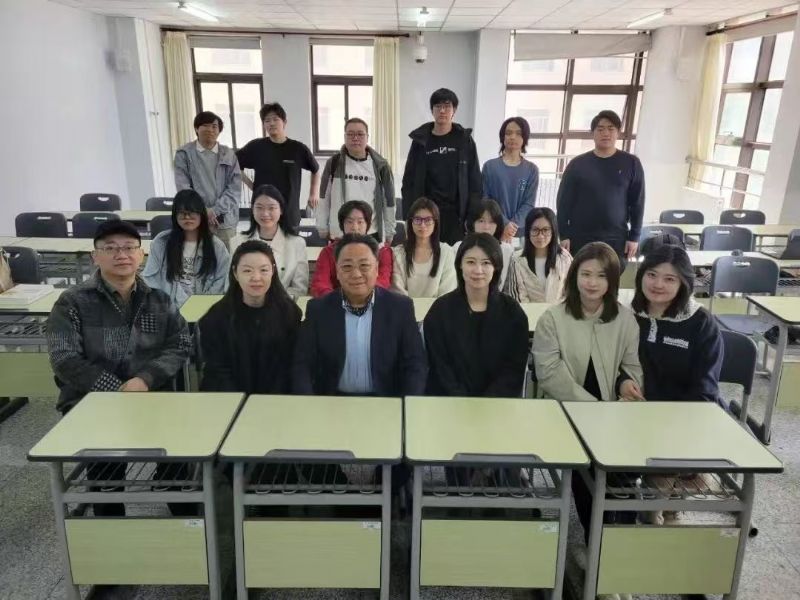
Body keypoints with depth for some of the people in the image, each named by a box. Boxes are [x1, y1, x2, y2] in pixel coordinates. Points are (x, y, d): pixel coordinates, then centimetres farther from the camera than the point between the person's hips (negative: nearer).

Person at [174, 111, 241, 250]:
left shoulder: (229, 154, 8)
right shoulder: (184, 153, 4)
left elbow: (235, 187, 2)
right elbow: (183, 187, -1)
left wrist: (216, 210, -10)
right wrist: (203, 210, -12)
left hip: (224, 220, 2)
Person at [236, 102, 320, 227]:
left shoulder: (298, 148, -1)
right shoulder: (256, 146, -1)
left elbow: (315, 170, 15)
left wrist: (314, 193, 10)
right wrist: (250, 184, 2)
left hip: (290, 213, 1)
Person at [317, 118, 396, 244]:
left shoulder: (380, 165, -1)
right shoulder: (334, 163, 0)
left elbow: (388, 200, 5)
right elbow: (324, 198, 6)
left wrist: (389, 233, 7)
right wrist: (322, 229, 5)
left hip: (372, 235, 0)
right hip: (338, 235, 0)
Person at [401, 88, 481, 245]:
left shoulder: (465, 140, 5)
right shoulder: (420, 141, 6)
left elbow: (474, 182, 4)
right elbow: (409, 182, 6)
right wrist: (409, 217, -2)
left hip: (456, 214, 0)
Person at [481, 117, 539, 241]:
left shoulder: (532, 170, 6)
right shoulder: (489, 166, 3)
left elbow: (528, 204, -1)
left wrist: (513, 225, -17)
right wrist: (504, 224, -16)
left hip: (520, 232, 1)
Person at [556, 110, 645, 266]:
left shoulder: (631, 163, 3)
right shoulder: (577, 164, 2)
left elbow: (637, 203, 5)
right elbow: (563, 201, 1)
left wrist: (634, 237, 0)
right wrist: (563, 235, -4)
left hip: (615, 241, 0)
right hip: (579, 240, 0)